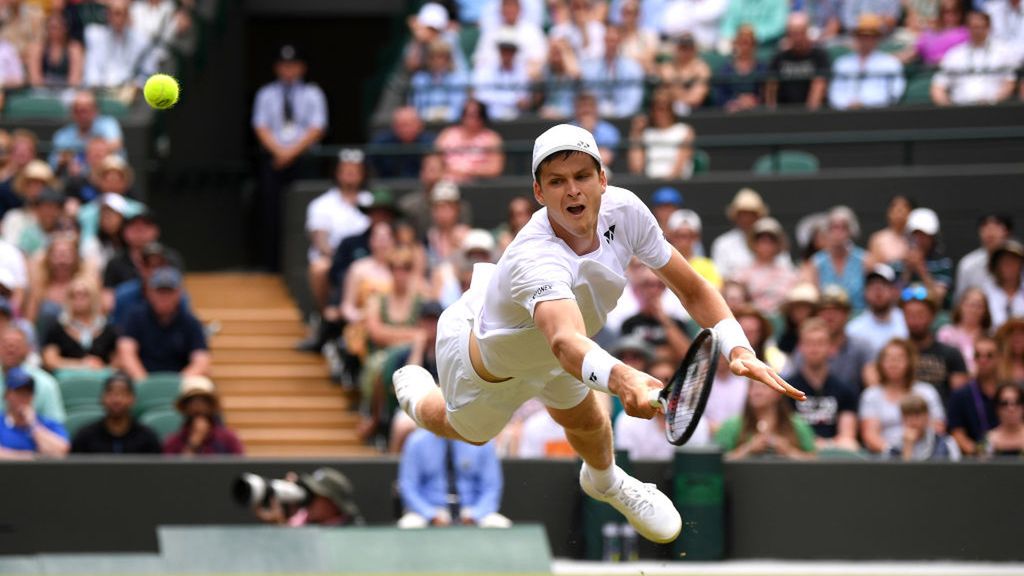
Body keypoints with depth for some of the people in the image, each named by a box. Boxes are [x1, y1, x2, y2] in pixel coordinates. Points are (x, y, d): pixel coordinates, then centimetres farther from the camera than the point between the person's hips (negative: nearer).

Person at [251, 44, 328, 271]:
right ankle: (270, 260, -8)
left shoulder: (312, 94, 10)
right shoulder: (266, 94, 14)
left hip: (303, 157, -1)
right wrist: (279, 150, -10)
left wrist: (292, 151, -10)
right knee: (270, 208, -9)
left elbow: (316, 129, 1)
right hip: (272, 157, 1)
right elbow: (261, 127, 6)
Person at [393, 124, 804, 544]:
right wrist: (620, 379, -90)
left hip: (542, 343, 5)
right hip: (481, 355, -5)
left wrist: (738, 350, -36)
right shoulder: (537, 260, -51)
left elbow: (692, 288, -20)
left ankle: (604, 482, 60)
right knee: (469, 431, 26)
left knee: (585, 421, 24)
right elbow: (566, 343, -69)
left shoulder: (624, 211, -30)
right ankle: (416, 389, 61)